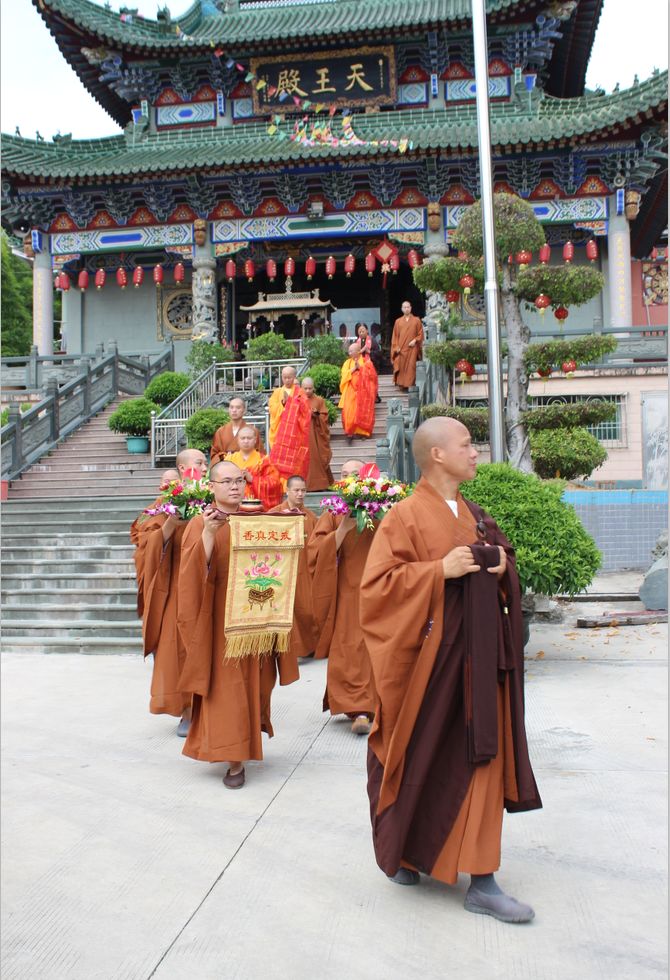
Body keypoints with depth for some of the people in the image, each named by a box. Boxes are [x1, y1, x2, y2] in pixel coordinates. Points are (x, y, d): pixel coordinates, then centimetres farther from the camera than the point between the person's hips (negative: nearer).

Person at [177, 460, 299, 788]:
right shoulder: (200, 524, -3)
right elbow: (195, 570, -15)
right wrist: (209, 533, -27)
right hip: (220, 619, -4)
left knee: (255, 682, 11)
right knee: (226, 686, -3)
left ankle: (248, 741, 32)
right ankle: (234, 757, 4)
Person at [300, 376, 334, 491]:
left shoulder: (319, 400, 5)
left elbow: (324, 418, 2)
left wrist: (316, 415, -16)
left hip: (315, 436, -1)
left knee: (317, 458, -4)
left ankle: (319, 483, 2)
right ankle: (304, 484, 1)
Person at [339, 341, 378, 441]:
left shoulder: (366, 361, 2)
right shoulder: (347, 362, 10)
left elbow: (371, 374, -8)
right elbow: (344, 375, -1)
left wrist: (360, 367, -15)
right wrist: (353, 369, -13)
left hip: (363, 391, -2)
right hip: (351, 392, 2)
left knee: (362, 412, 2)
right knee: (349, 411, -9)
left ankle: (364, 431, 13)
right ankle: (350, 431, -6)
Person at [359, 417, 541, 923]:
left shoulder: (475, 516, 10)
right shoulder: (405, 516, -10)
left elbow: (501, 563, 20)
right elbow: (377, 583, -15)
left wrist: (503, 567, -3)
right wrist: (440, 570, -23)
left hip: (477, 656, 6)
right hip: (430, 656, -6)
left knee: (481, 759, 7)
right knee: (421, 759, 7)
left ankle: (482, 880, 19)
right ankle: (399, 850, 32)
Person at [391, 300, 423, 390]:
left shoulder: (416, 320, 7)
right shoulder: (398, 321, 12)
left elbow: (420, 334, 6)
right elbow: (395, 336, 9)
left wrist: (415, 340, -11)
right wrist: (396, 347, -3)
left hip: (412, 348, -1)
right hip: (401, 349, 2)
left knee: (411, 367, -8)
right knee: (401, 367, -5)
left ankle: (410, 385, -6)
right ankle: (402, 384, 0)